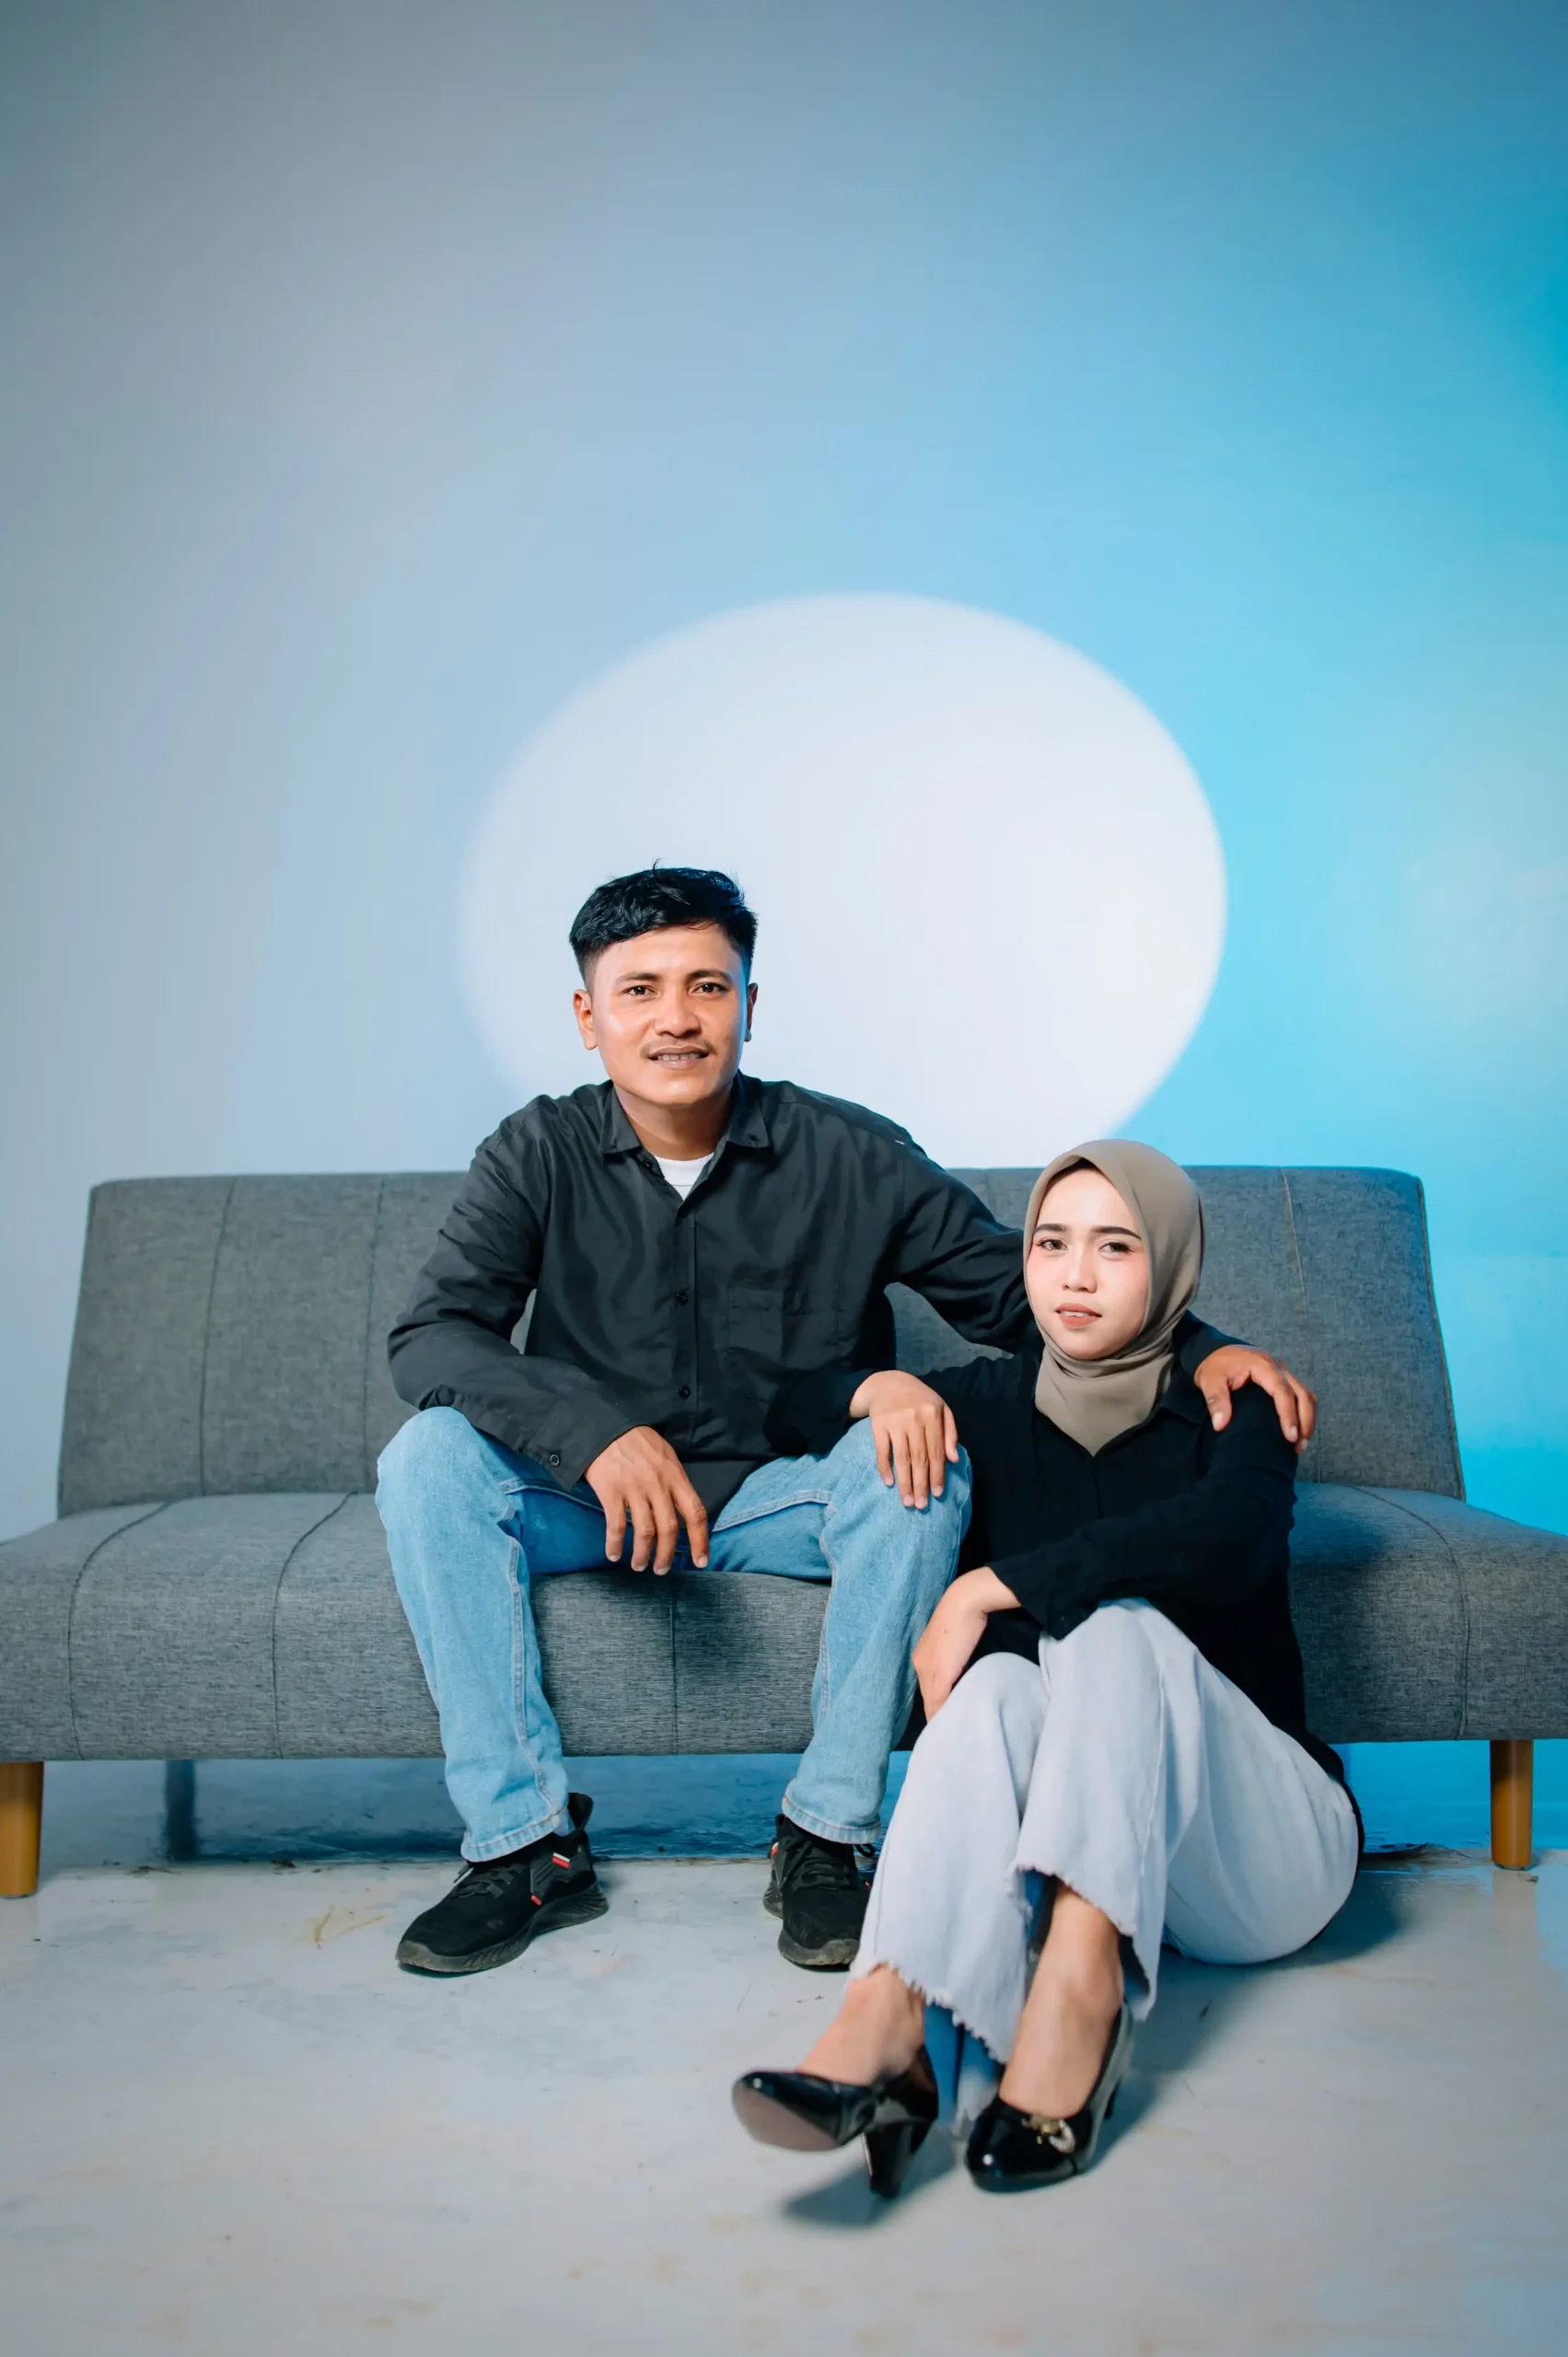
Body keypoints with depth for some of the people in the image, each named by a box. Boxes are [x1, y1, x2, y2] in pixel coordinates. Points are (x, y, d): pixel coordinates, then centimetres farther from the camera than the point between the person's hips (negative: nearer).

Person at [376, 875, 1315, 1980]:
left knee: (920, 1457, -30)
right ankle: (527, 1845, -17)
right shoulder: (542, 1155, -7)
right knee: (430, 1457, -25)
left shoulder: (849, 1155, -8)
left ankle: (825, 1835, -18)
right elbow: (431, 1336, -17)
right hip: (595, 1493, 1)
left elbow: (1015, 1291, -6)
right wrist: (596, 1434, -34)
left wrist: (1197, 1348, -23)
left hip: (786, 1493, 0)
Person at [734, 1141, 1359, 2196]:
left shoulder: (1229, 1402, -5)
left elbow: (1231, 1535, -29)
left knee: (1115, 1624, -28)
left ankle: (1079, 1979, -47)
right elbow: (800, 1399, 17)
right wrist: (886, 1391, -5)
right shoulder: (997, 1405, 6)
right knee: (999, 1681, -30)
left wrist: (988, 1587, -28)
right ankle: (888, 2027, -53)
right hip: (1060, 1838, 2)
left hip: (1260, 1847, -2)